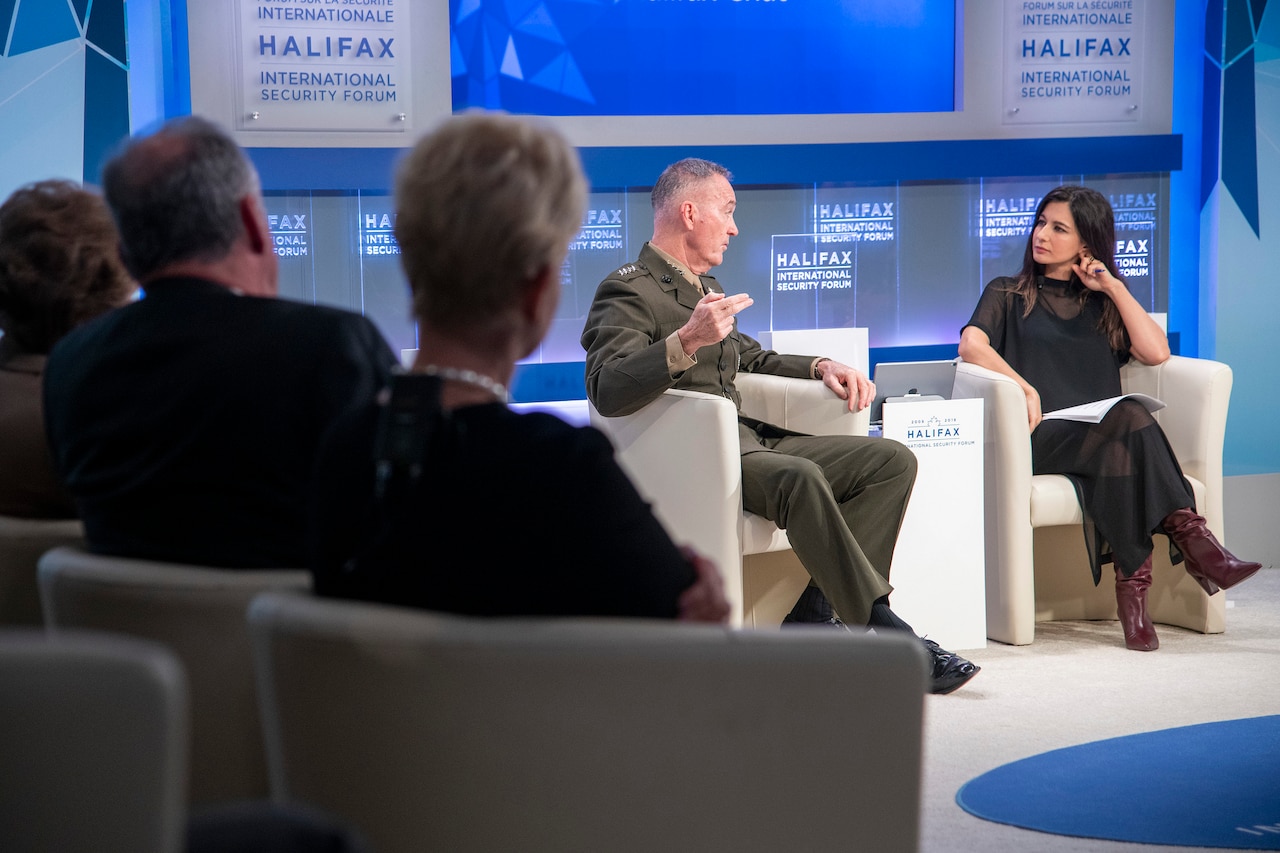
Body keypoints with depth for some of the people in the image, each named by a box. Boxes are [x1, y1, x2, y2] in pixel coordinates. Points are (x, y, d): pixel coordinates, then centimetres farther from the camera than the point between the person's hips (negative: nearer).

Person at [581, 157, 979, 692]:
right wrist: (687, 341, -34)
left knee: (893, 460, -5)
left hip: (747, 442, 10)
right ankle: (885, 632, -33)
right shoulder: (629, 291, -4)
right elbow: (606, 391, -21)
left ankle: (816, 613, -16)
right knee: (799, 478, -37)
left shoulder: (702, 287, 26)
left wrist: (822, 367, 19)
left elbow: (752, 358, 39)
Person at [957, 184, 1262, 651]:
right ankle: (1190, 537, -40)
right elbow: (972, 345, -2)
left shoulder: (1102, 303, 26)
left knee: (1122, 439, -37)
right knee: (1128, 418, -34)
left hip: (1099, 433, 3)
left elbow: (1155, 352, 7)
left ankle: (1134, 579, -44)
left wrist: (1115, 289, 10)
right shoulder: (1008, 294, 21)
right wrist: (1024, 389, -18)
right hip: (1038, 435, -2)